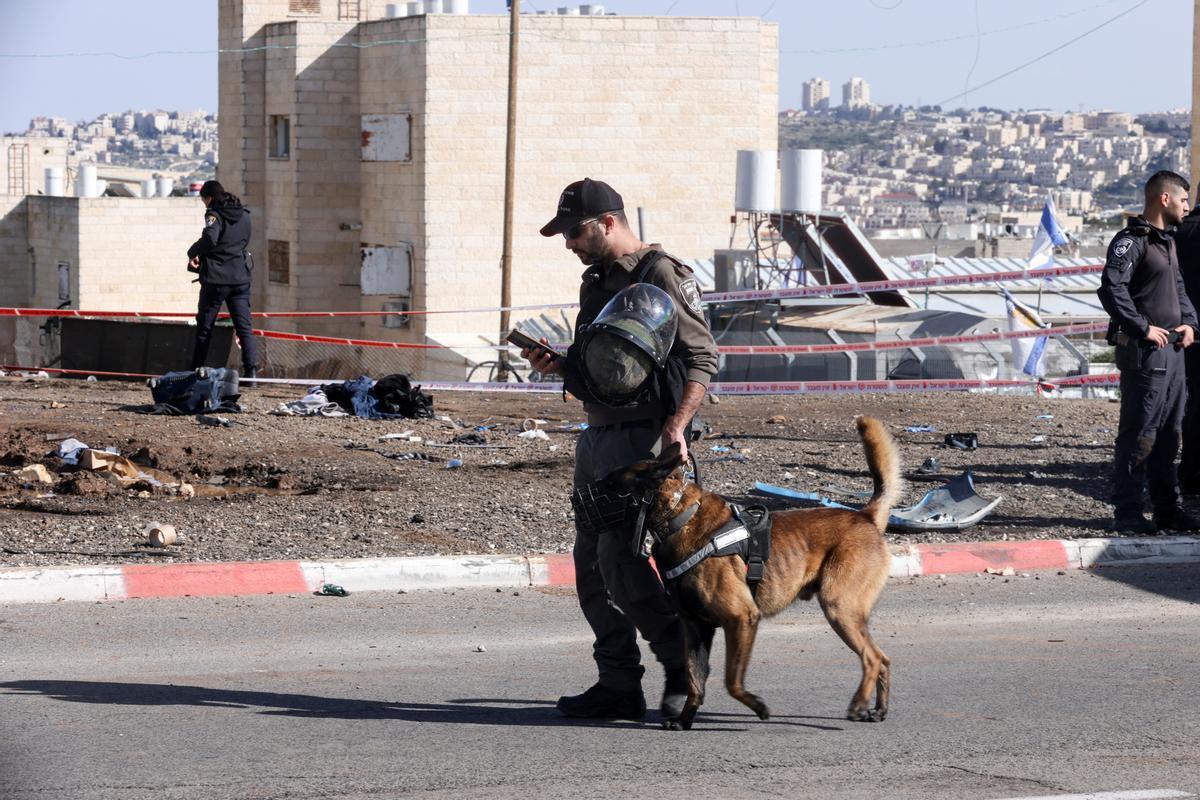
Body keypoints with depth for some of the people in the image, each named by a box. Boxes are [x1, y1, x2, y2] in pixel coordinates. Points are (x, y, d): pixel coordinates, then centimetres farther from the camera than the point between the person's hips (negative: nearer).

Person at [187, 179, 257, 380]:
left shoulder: (214, 214, -9)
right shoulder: (244, 215, 11)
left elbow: (210, 238, -27)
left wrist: (192, 253, -10)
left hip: (216, 278, -5)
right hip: (240, 277, 5)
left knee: (204, 327, 8)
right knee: (244, 327, 1)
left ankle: (196, 370, 14)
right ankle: (251, 368, -14)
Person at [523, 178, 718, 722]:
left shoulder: (661, 276, -9)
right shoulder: (597, 282, 18)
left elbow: (702, 358, -14)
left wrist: (675, 425, -26)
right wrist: (558, 366, 6)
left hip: (643, 440, -9)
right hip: (597, 435, 9)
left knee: (620, 560, -14)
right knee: (593, 566, 7)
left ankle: (683, 666, -3)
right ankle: (617, 685, 11)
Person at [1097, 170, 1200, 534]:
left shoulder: (1167, 241, 18)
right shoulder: (1131, 241, -12)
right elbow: (1112, 289, -22)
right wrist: (1144, 328, -20)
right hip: (1144, 352, -10)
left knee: (1168, 433, 14)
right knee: (1139, 434, -8)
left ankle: (1169, 509, 20)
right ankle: (1127, 513, -5)